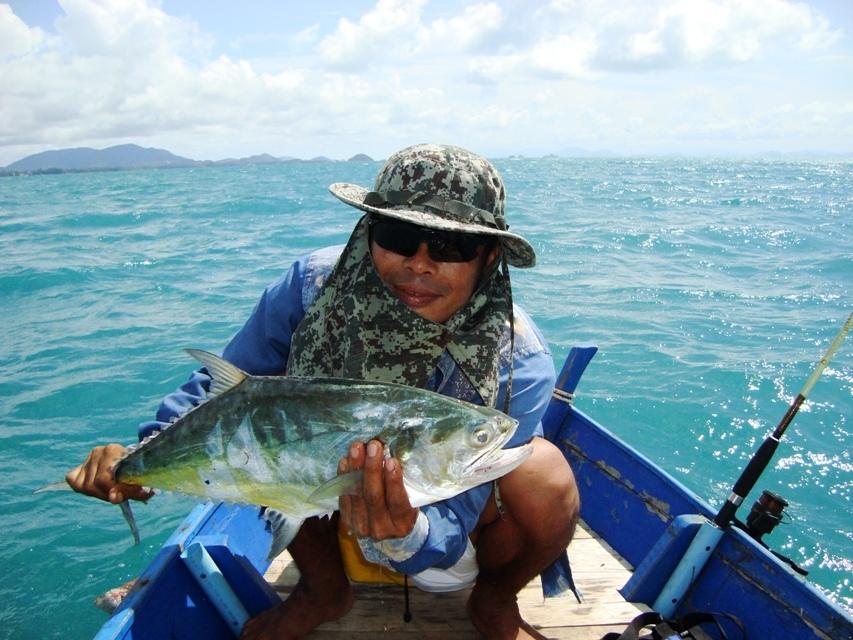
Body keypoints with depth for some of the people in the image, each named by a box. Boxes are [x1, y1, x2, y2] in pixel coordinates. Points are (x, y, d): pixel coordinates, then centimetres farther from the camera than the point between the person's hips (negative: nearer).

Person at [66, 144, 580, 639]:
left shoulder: (517, 364, -32)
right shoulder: (314, 285, -27)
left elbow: (451, 523, -31)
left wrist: (406, 535, -55)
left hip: (443, 505, -1)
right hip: (332, 489, 2)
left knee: (547, 483, -31)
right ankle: (324, 590, 3)